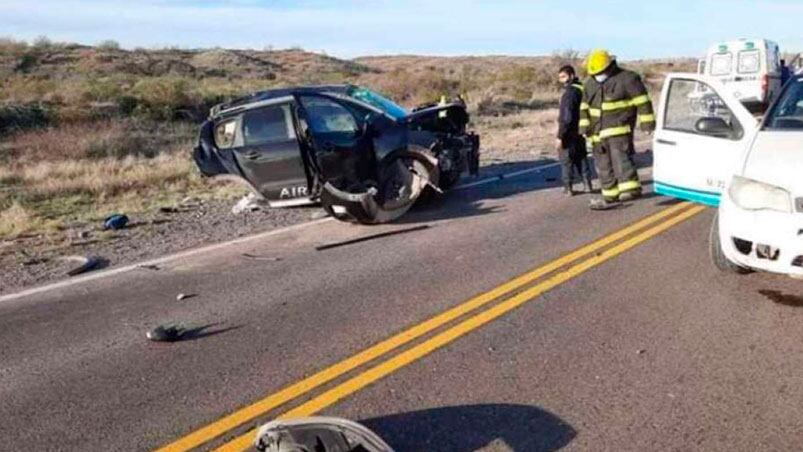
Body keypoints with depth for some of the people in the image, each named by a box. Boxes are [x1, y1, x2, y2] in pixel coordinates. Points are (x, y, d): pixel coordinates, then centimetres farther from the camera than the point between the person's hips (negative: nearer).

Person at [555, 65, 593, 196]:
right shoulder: (582, 90, 8)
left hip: (569, 134, -8)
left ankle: (568, 188, 6)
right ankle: (587, 184, 20)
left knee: (566, 160, 2)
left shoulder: (570, 93, -20)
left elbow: (566, 118, -24)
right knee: (581, 158, 18)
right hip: (580, 132, 8)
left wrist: (560, 136, -22)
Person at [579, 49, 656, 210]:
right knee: (603, 165, 9)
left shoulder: (627, 79, -4)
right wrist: (585, 127, 9)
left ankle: (631, 188, -26)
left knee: (621, 158, -22)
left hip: (620, 128, -7)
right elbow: (584, 107, 19)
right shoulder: (590, 84, 14)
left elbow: (642, 102, -5)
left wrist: (647, 123, -9)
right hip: (598, 132, 7)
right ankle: (610, 196, 18)